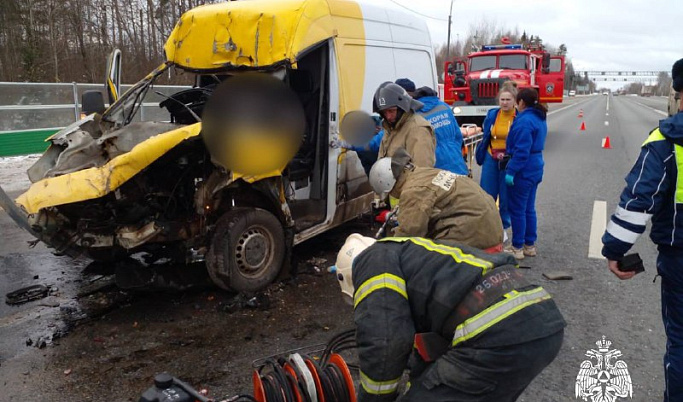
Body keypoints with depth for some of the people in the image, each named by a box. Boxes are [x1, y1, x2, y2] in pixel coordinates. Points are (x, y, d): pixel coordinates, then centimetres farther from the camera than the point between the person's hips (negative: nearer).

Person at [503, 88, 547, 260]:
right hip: (535, 169, 10)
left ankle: (517, 248, 10)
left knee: (517, 210, 1)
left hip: (523, 172, -10)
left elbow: (521, 150, -23)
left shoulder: (524, 120, -19)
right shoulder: (539, 118, 12)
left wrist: (511, 171, -20)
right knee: (529, 209, 16)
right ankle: (530, 245, 25)